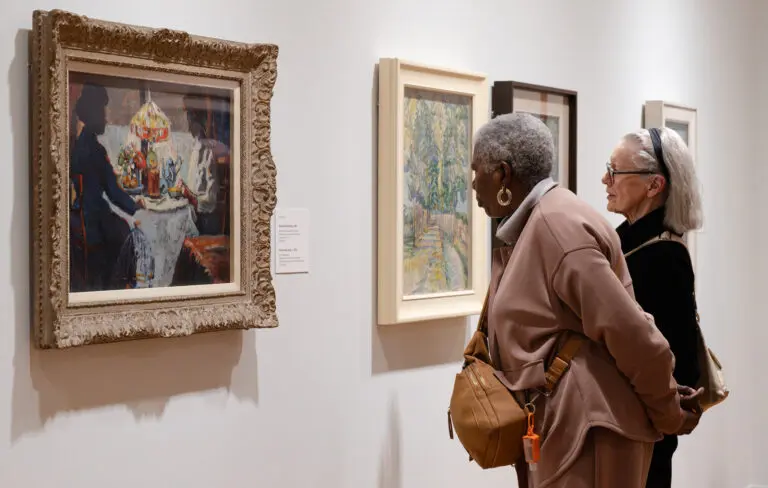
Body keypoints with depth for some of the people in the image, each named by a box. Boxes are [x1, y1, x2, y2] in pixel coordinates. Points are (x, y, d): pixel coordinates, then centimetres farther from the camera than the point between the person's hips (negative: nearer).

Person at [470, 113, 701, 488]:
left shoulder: (556, 225, -20)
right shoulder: (528, 226, 11)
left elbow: (630, 332, -20)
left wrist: (669, 416, -10)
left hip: (587, 425, -9)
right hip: (558, 423, 9)